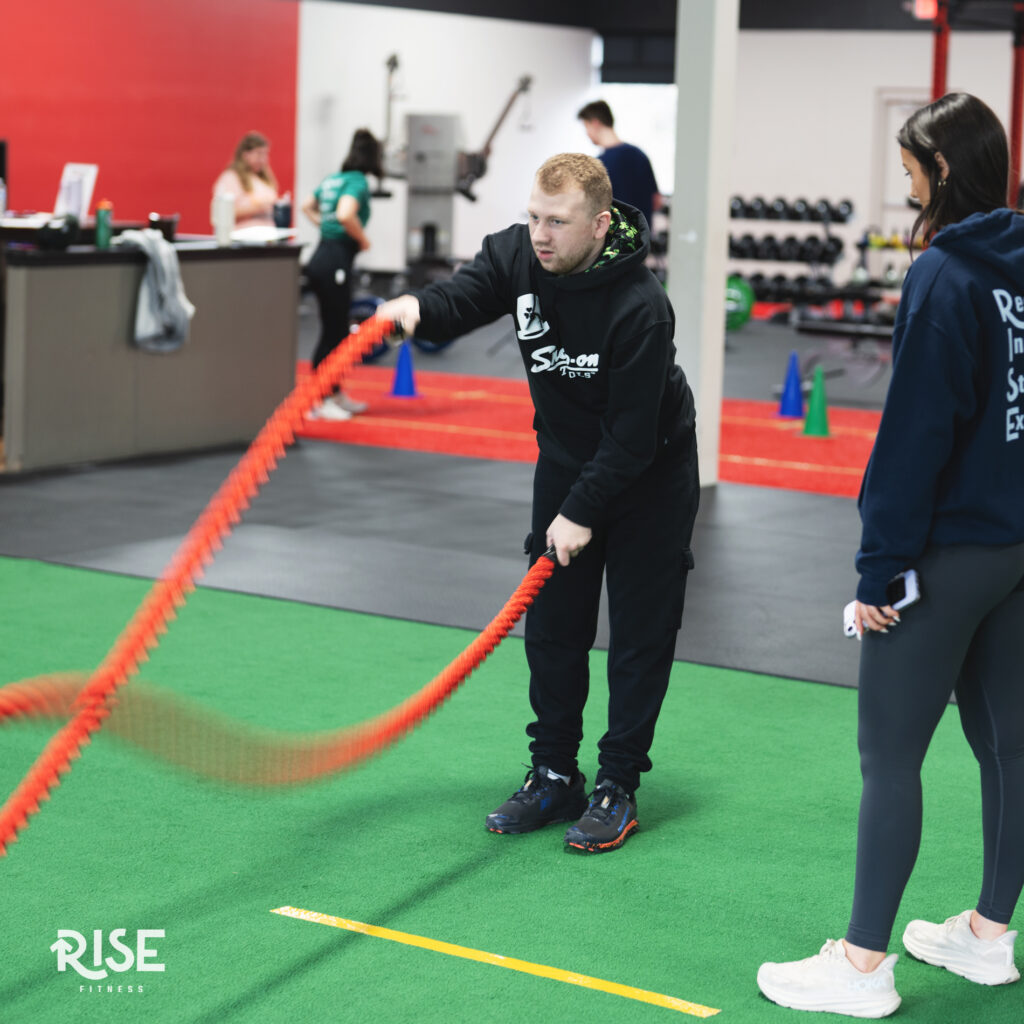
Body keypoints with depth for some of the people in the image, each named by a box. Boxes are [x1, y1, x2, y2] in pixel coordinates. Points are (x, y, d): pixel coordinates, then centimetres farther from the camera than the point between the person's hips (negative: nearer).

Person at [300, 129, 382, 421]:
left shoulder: (333, 178, 13)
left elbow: (307, 206, 27)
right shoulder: (358, 181, -13)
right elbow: (345, 214, -28)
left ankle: (337, 396, 25)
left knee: (337, 331, 16)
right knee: (332, 332, -2)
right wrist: (363, 240, -13)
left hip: (323, 256, 9)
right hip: (336, 261, -9)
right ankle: (319, 403, 2)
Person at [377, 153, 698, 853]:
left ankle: (618, 787, 9)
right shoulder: (519, 254, -13)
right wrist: (418, 309, -40)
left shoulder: (640, 308, -32)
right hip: (565, 461, 6)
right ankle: (554, 777, 18)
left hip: (649, 475, -6)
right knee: (552, 625, 8)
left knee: (640, 636, 0)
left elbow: (633, 434, -28)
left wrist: (583, 512, -24)